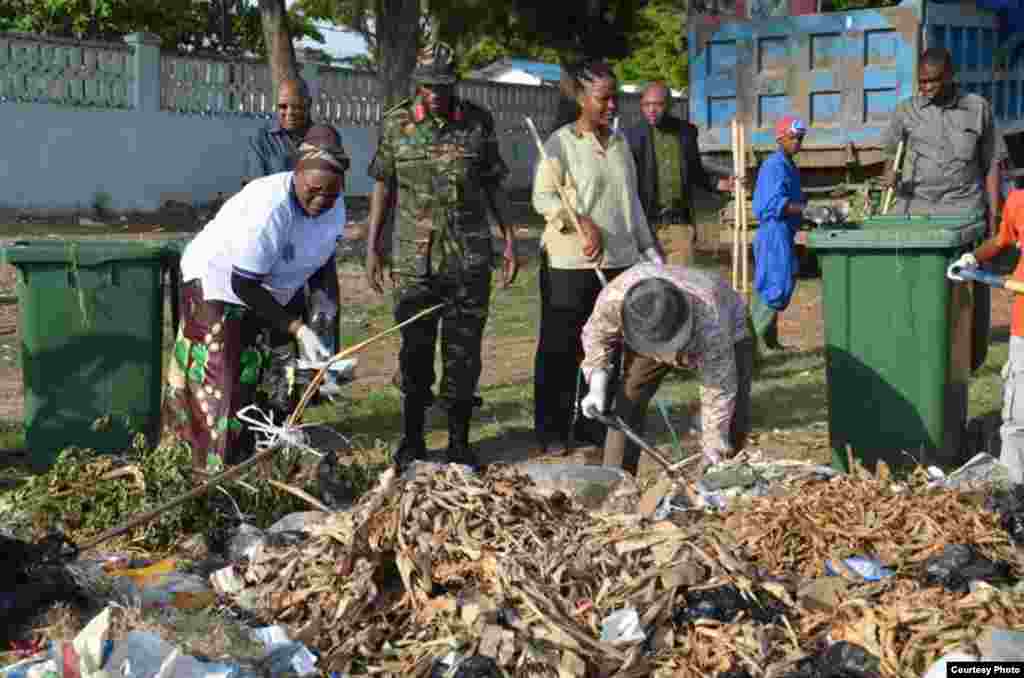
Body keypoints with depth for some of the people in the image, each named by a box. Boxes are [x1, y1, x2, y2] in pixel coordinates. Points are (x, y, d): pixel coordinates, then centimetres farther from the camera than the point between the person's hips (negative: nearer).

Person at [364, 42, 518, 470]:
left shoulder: (478, 123, 2)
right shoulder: (395, 124, 1)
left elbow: (493, 187, 8)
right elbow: (383, 185, 6)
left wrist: (510, 238, 4)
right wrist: (372, 245, 4)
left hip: (470, 259, 0)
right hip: (413, 260, 0)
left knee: (463, 354, 4)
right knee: (415, 351, 7)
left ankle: (459, 443, 16)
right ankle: (412, 441, 20)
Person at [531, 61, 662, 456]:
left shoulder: (620, 142, 14)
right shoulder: (561, 142, -5)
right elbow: (543, 196, -13)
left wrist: (648, 249, 18)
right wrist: (586, 226, -24)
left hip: (619, 261, 6)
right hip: (569, 263, -6)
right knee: (561, 349, 0)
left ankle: (593, 424, 20)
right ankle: (552, 430, 8)